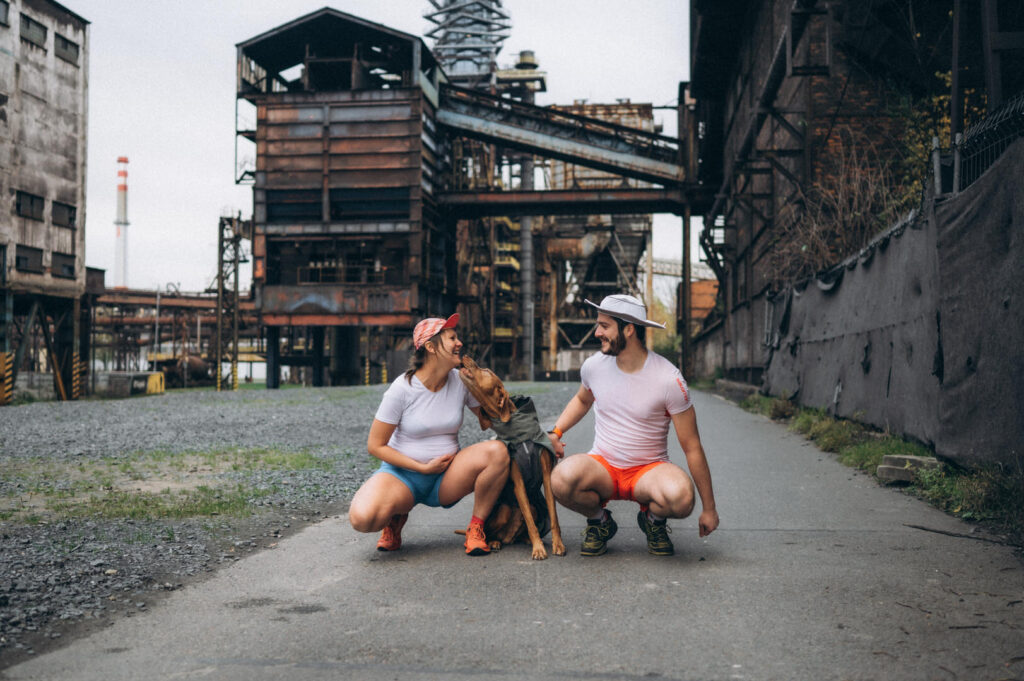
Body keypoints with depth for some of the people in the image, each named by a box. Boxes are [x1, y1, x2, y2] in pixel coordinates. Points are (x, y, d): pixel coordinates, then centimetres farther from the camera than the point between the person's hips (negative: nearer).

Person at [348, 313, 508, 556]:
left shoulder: (461, 381, -1)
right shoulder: (402, 389, -13)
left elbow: (489, 422, 6)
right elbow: (376, 445, -10)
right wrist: (423, 468, -15)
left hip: (447, 477, 3)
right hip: (403, 474, -3)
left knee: (497, 451, -27)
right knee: (362, 518, -34)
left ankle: (476, 528, -9)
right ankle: (396, 515, 4)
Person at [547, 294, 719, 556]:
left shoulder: (668, 379, -15)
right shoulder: (594, 365, -3)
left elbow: (692, 448, -9)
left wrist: (709, 508, -6)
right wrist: (556, 431, 4)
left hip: (649, 469, -2)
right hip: (602, 466, 2)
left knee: (680, 497, -37)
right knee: (562, 478, -33)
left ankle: (652, 519, 2)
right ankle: (599, 521, 1)